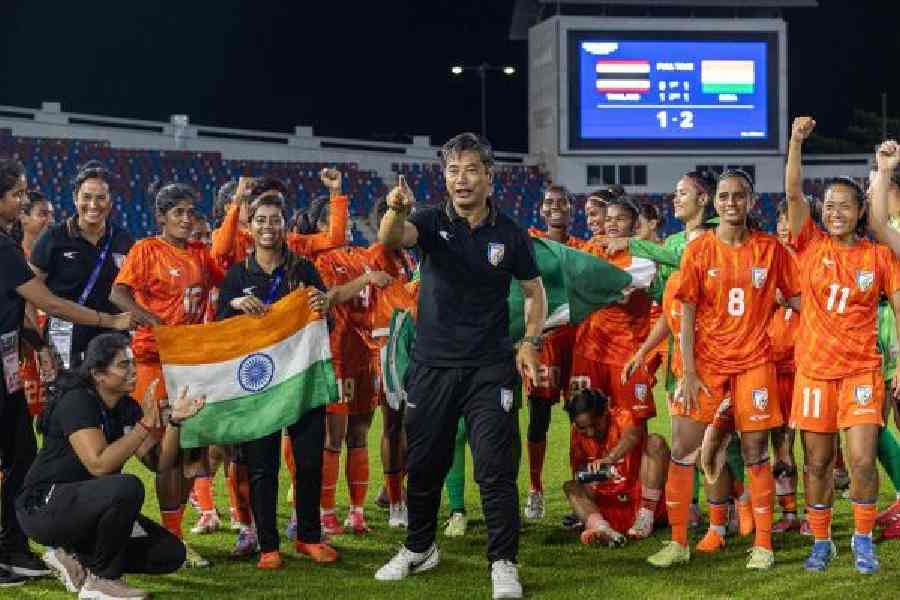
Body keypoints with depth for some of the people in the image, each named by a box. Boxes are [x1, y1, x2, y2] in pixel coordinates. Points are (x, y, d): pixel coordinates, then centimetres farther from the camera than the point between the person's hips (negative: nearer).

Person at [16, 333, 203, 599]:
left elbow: (159, 463, 1)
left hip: (86, 512, 8)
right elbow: (99, 465, -30)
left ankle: (77, 560, 7)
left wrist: (174, 421, -13)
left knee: (171, 553, -3)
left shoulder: (128, 408, 6)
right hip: (44, 506, -8)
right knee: (127, 487, -35)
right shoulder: (76, 401, -18)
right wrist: (146, 425, -27)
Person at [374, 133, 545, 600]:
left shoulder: (510, 234, 0)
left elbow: (535, 291, 12)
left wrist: (530, 341, -3)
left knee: (495, 467, -6)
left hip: (490, 368, -1)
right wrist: (397, 210, -47)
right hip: (431, 365, 1)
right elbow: (391, 239, -24)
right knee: (423, 464, 12)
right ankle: (419, 549, 32)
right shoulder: (432, 222, -2)